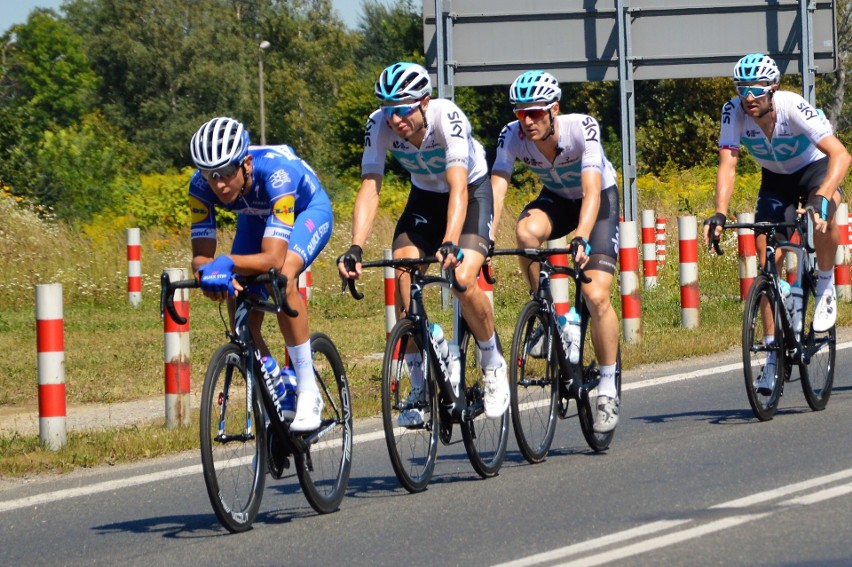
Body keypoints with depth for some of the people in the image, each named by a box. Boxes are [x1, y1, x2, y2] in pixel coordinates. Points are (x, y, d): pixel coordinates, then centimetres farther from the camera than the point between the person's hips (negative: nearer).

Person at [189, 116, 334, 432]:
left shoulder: (275, 171, -43)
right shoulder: (201, 186, -30)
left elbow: (274, 258, -47)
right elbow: (201, 255, -28)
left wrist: (227, 263, -63)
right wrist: (207, 272, -51)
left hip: (307, 209, -5)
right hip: (256, 218, 5)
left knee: (283, 278, -34)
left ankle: (308, 393, -25)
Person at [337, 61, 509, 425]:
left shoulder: (447, 117, -35)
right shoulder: (379, 125, -25)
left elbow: (458, 186, -43)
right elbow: (369, 188, -29)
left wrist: (450, 243, -58)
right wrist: (355, 248, -43)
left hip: (471, 191, -4)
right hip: (424, 196, 4)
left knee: (463, 279, -25)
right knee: (403, 284, -17)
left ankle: (493, 364, 0)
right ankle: (419, 386, -3)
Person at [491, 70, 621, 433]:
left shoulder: (582, 129, -33)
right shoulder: (512, 136, -24)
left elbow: (591, 191, -41)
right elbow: (496, 189, -31)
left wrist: (581, 238, -57)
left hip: (599, 199, -3)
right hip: (555, 199, 3)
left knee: (596, 295, -19)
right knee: (527, 230, -34)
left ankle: (608, 389, -2)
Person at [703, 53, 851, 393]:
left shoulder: (793, 108, -33)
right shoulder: (734, 112, -25)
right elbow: (727, 165, -29)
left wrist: (822, 198, -56)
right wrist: (719, 214, -44)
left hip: (815, 168, -3)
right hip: (775, 179, 3)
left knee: (823, 213, -37)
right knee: (767, 262, -8)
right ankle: (774, 351, 1)